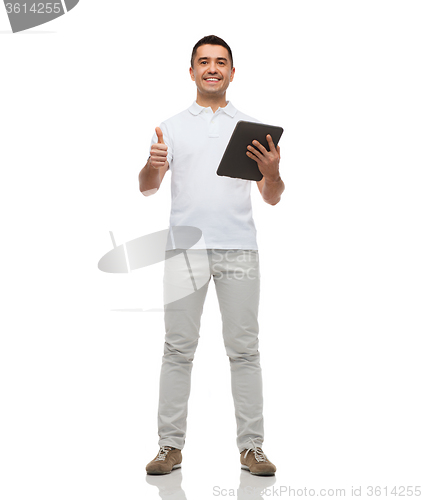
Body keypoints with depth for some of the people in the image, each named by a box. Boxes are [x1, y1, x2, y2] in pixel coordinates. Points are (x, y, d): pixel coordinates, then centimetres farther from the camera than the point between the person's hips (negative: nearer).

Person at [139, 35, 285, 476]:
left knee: (244, 349, 2)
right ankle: (171, 445, 12)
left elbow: (272, 198, 7)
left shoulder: (253, 128, 11)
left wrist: (272, 171, -15)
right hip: (185, 248, 0)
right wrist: (152, 165, -19)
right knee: (178, 349, 3)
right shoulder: (172, 127, 11)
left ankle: (251, 447, 11)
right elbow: (147, 189, 3)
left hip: (239, 250, 0)